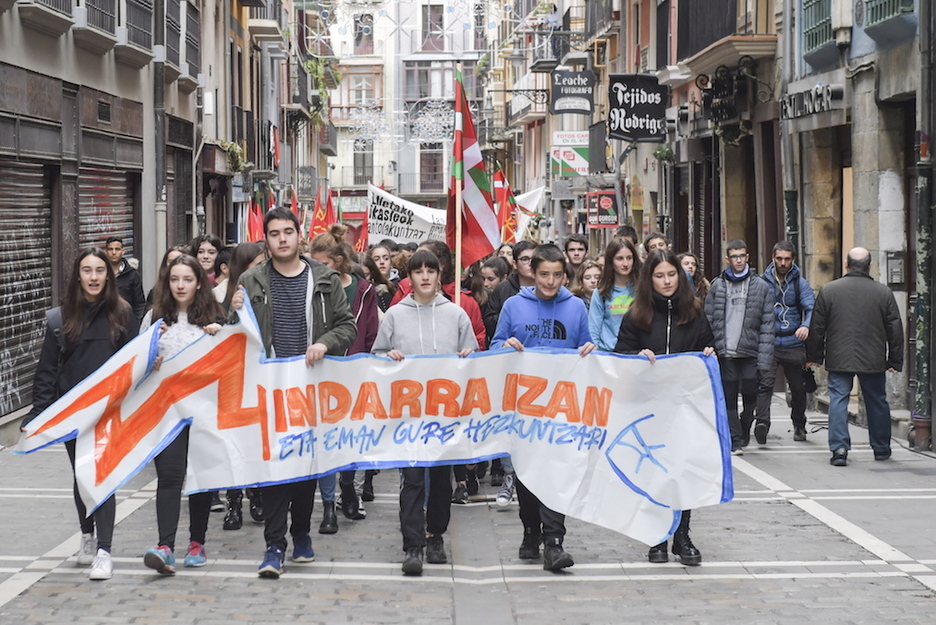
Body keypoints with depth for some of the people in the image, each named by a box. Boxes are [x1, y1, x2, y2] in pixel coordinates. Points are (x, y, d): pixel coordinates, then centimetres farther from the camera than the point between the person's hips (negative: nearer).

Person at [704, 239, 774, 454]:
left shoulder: (760, 286, 3)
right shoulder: (717, 286, 7)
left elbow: (767, 325, 1)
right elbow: (708, 320, 7)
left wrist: (764, 359, -6)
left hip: (750, 351, -1)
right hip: (725, 352, 1)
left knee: (750, 396, 2)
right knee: (729, 398, 1)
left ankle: (744, 429, 26)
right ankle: (735, 439, 8)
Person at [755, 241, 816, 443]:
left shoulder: (800, 283, 4)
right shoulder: (762, 282, 4)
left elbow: (811, 306, -8)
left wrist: (806, 325, -29)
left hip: (793, 344, 1)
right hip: (768, 343, -1)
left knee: (798, 387, 11)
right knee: (765, 383, -18)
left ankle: (799, 426, 30)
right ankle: (762, 422, -26)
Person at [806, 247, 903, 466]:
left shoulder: (828, 290, -1)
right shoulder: (883, 292, 0)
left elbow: (817, 327, 3)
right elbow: (895, 329, 4)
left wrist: (814, 356, 14)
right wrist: (895, 361, 12)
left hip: (839, 359, -1)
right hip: (873, 361, 1)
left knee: (838, 401, 1)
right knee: (877, 402, 14)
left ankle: (839, 448, -11)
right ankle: (881, 448, 24)